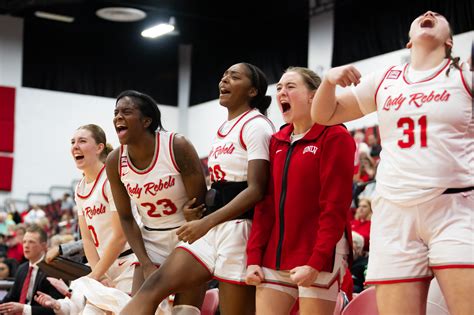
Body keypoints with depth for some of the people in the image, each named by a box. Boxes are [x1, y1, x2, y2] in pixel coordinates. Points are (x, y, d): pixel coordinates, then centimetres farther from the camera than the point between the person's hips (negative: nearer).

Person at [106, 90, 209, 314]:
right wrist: (146, 264, -8)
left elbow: (199, 206, -14)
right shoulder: (115, 161, -7)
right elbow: (126, 218, 2)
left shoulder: (177, 147, -19)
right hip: (151, 243, 4)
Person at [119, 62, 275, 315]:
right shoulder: (223, 129, 19)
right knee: (154, 286, -4)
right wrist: (204, 202, 10)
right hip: (212, 228, 8)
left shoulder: (256, 125, -7)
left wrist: (206, 223, -22)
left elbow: (256, 190, -16)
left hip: (239, 229, -8)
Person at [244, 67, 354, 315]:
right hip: (275, 256, 6)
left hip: (319, 258, -6)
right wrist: (254, 257, 3)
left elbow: (335, 206, -13)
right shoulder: (277, 141, 14)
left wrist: (316, 262, -18)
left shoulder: (334, 136, -6)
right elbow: (266, 204, 11)